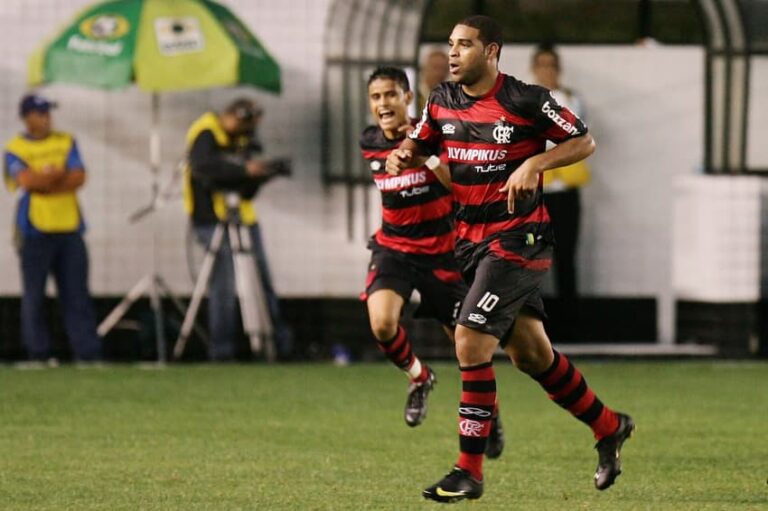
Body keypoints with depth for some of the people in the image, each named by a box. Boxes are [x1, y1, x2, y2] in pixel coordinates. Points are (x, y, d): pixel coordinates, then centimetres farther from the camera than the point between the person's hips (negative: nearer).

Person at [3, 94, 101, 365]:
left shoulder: (66, 142, 12)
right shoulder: (15, 149, 1)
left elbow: (78, 178, 0)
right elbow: (27, 180, -15)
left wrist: (43, 180, -8)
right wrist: (58, 175, -5)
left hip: (69, 228, 3)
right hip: (35, 230, -3)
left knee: (77, 294, 1)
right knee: (34, 294, -2)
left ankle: (88, 352, -1)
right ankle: (38, 354, 3)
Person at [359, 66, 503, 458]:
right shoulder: (370, 143, -1)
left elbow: (463, 187, -25)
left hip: (440, 252, -2)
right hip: (393, 249, 2)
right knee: (382, 324, -25)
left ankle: (489, 412, 33)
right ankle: (419, 378, 7)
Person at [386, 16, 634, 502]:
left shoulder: (526, 101, -13)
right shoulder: (442, 101, 4)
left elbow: (584, 141, -6)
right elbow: (421, 142, 20)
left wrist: (535, 163, -21)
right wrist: (403, 154, -3)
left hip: (518, 238, -7)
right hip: (471, 239, 7)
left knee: (471, 342, -17)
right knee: (530, 352, 15)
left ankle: (470, 471, -12)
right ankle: (609, 427, 35)